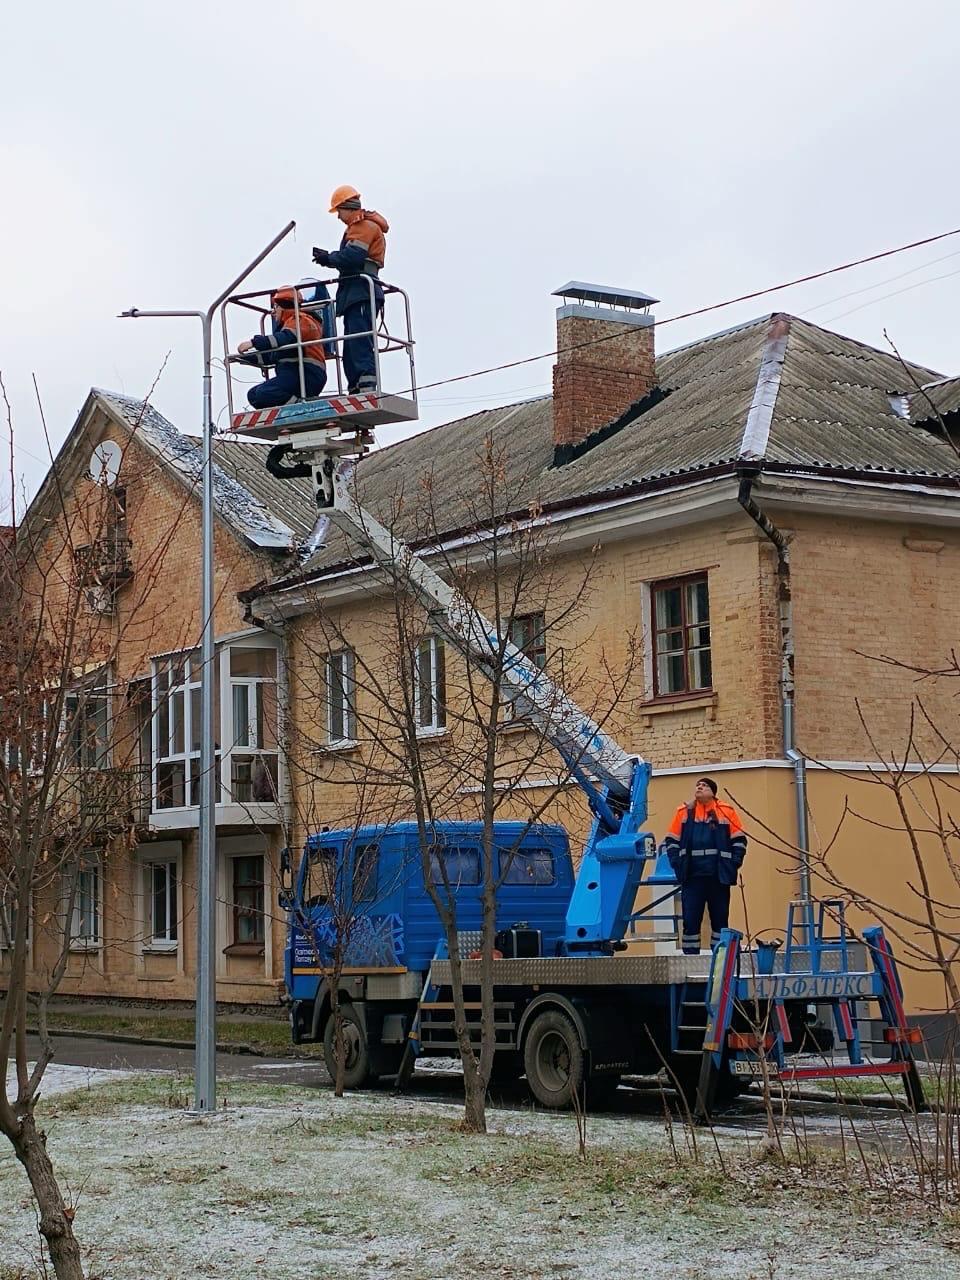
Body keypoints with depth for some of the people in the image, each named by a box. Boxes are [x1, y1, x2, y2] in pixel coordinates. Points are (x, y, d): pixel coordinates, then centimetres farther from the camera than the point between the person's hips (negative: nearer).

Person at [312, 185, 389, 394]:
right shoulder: (358, 226, 27)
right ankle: (355, 390, 8)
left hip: (361, 292, -11)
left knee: (360, 344, -19)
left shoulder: (365, 226, -5)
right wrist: (329, 257, 9)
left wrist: (329, 258, -5)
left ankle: (367, 387, -27)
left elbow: (352, 256, -18)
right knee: (351, 348, 9)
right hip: (355, 294, 11)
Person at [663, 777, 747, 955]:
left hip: (718, 877, -1)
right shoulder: (684, 812, 8)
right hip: (692, 877, 1)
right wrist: (677, 864, 0)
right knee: (690, 920, -2)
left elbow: (739, 840, 5)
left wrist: (733, 864, -4)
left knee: (720, 920, 6)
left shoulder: (726, 811, 4)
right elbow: (671, 840, 11)